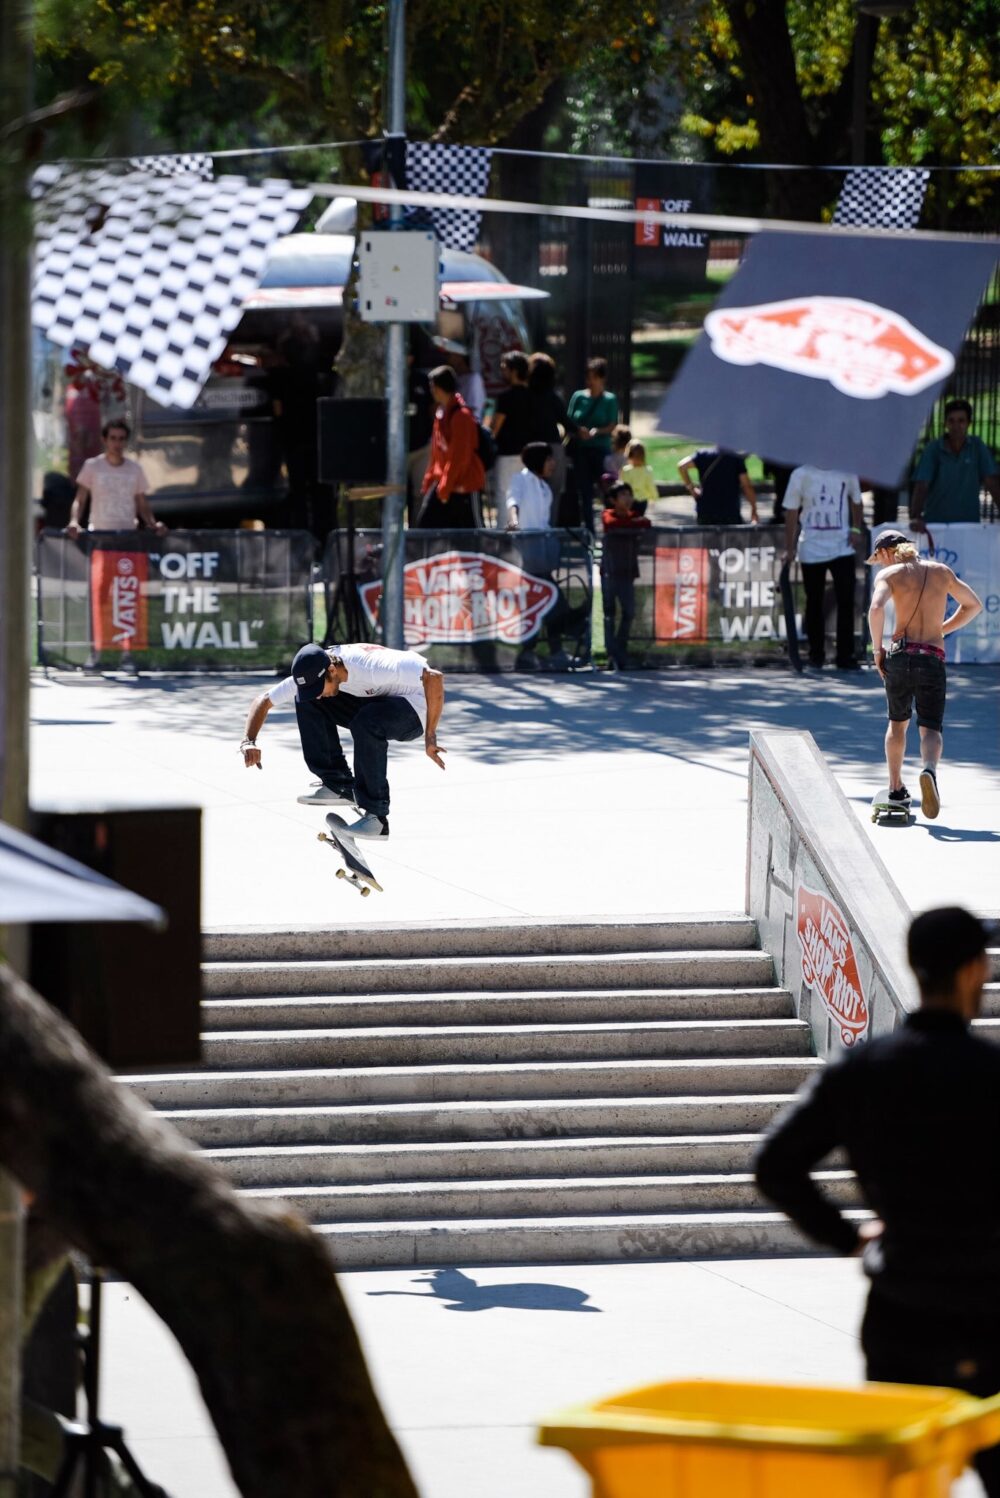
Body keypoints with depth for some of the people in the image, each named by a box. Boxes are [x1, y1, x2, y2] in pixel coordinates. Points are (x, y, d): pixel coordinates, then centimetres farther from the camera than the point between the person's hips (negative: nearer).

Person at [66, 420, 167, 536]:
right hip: (99, 533, -2)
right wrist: (74, 522, -17)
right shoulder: (92, 466, 4)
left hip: (128, 533, 2)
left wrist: (153, 524, -4)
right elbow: (79, 501, 2)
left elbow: (143, 506, 15)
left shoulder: (134, 469, 11)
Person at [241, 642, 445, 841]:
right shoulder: (310, 676, -15)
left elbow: (434, 678, -37)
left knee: (365, 723, -37)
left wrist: (430, 738, -35)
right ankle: (338, 786, -5)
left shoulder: (370, 667, -35)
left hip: (414, 709, -7)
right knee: (306, 701, -10)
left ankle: (376, 816, -25)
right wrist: (249, 741, -22)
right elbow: (263, 701, -5)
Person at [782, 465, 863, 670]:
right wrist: (790, 548, -4)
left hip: (842, 547, 1)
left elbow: (856, 500, 19)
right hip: (811, 550, -1)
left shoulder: (847, 473, 4)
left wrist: (856, 528, 3)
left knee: (846, 600, -9)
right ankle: (816, 655, 20)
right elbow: (791, 513, 0)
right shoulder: (801, 475, -3)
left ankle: (845, 656, -5)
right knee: (814, 603, 7)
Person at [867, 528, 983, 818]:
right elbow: (973, 605, 25)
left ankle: (896, 787, 27)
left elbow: (876, 608, -17)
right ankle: (929, 770, -36)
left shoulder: (889, 574, 3)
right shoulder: (942, 572, 15)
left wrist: (877, 649, -7)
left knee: (898, 722, 22)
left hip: (900, 655, -1)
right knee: (930, 727, -4)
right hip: (933, 660, 1)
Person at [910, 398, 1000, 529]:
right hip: (936, 522, -1)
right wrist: (915, 518, -28)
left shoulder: (977, 447, 0)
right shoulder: (933, 449, -5)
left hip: (969, 523, 1)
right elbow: (921, 486, -13)